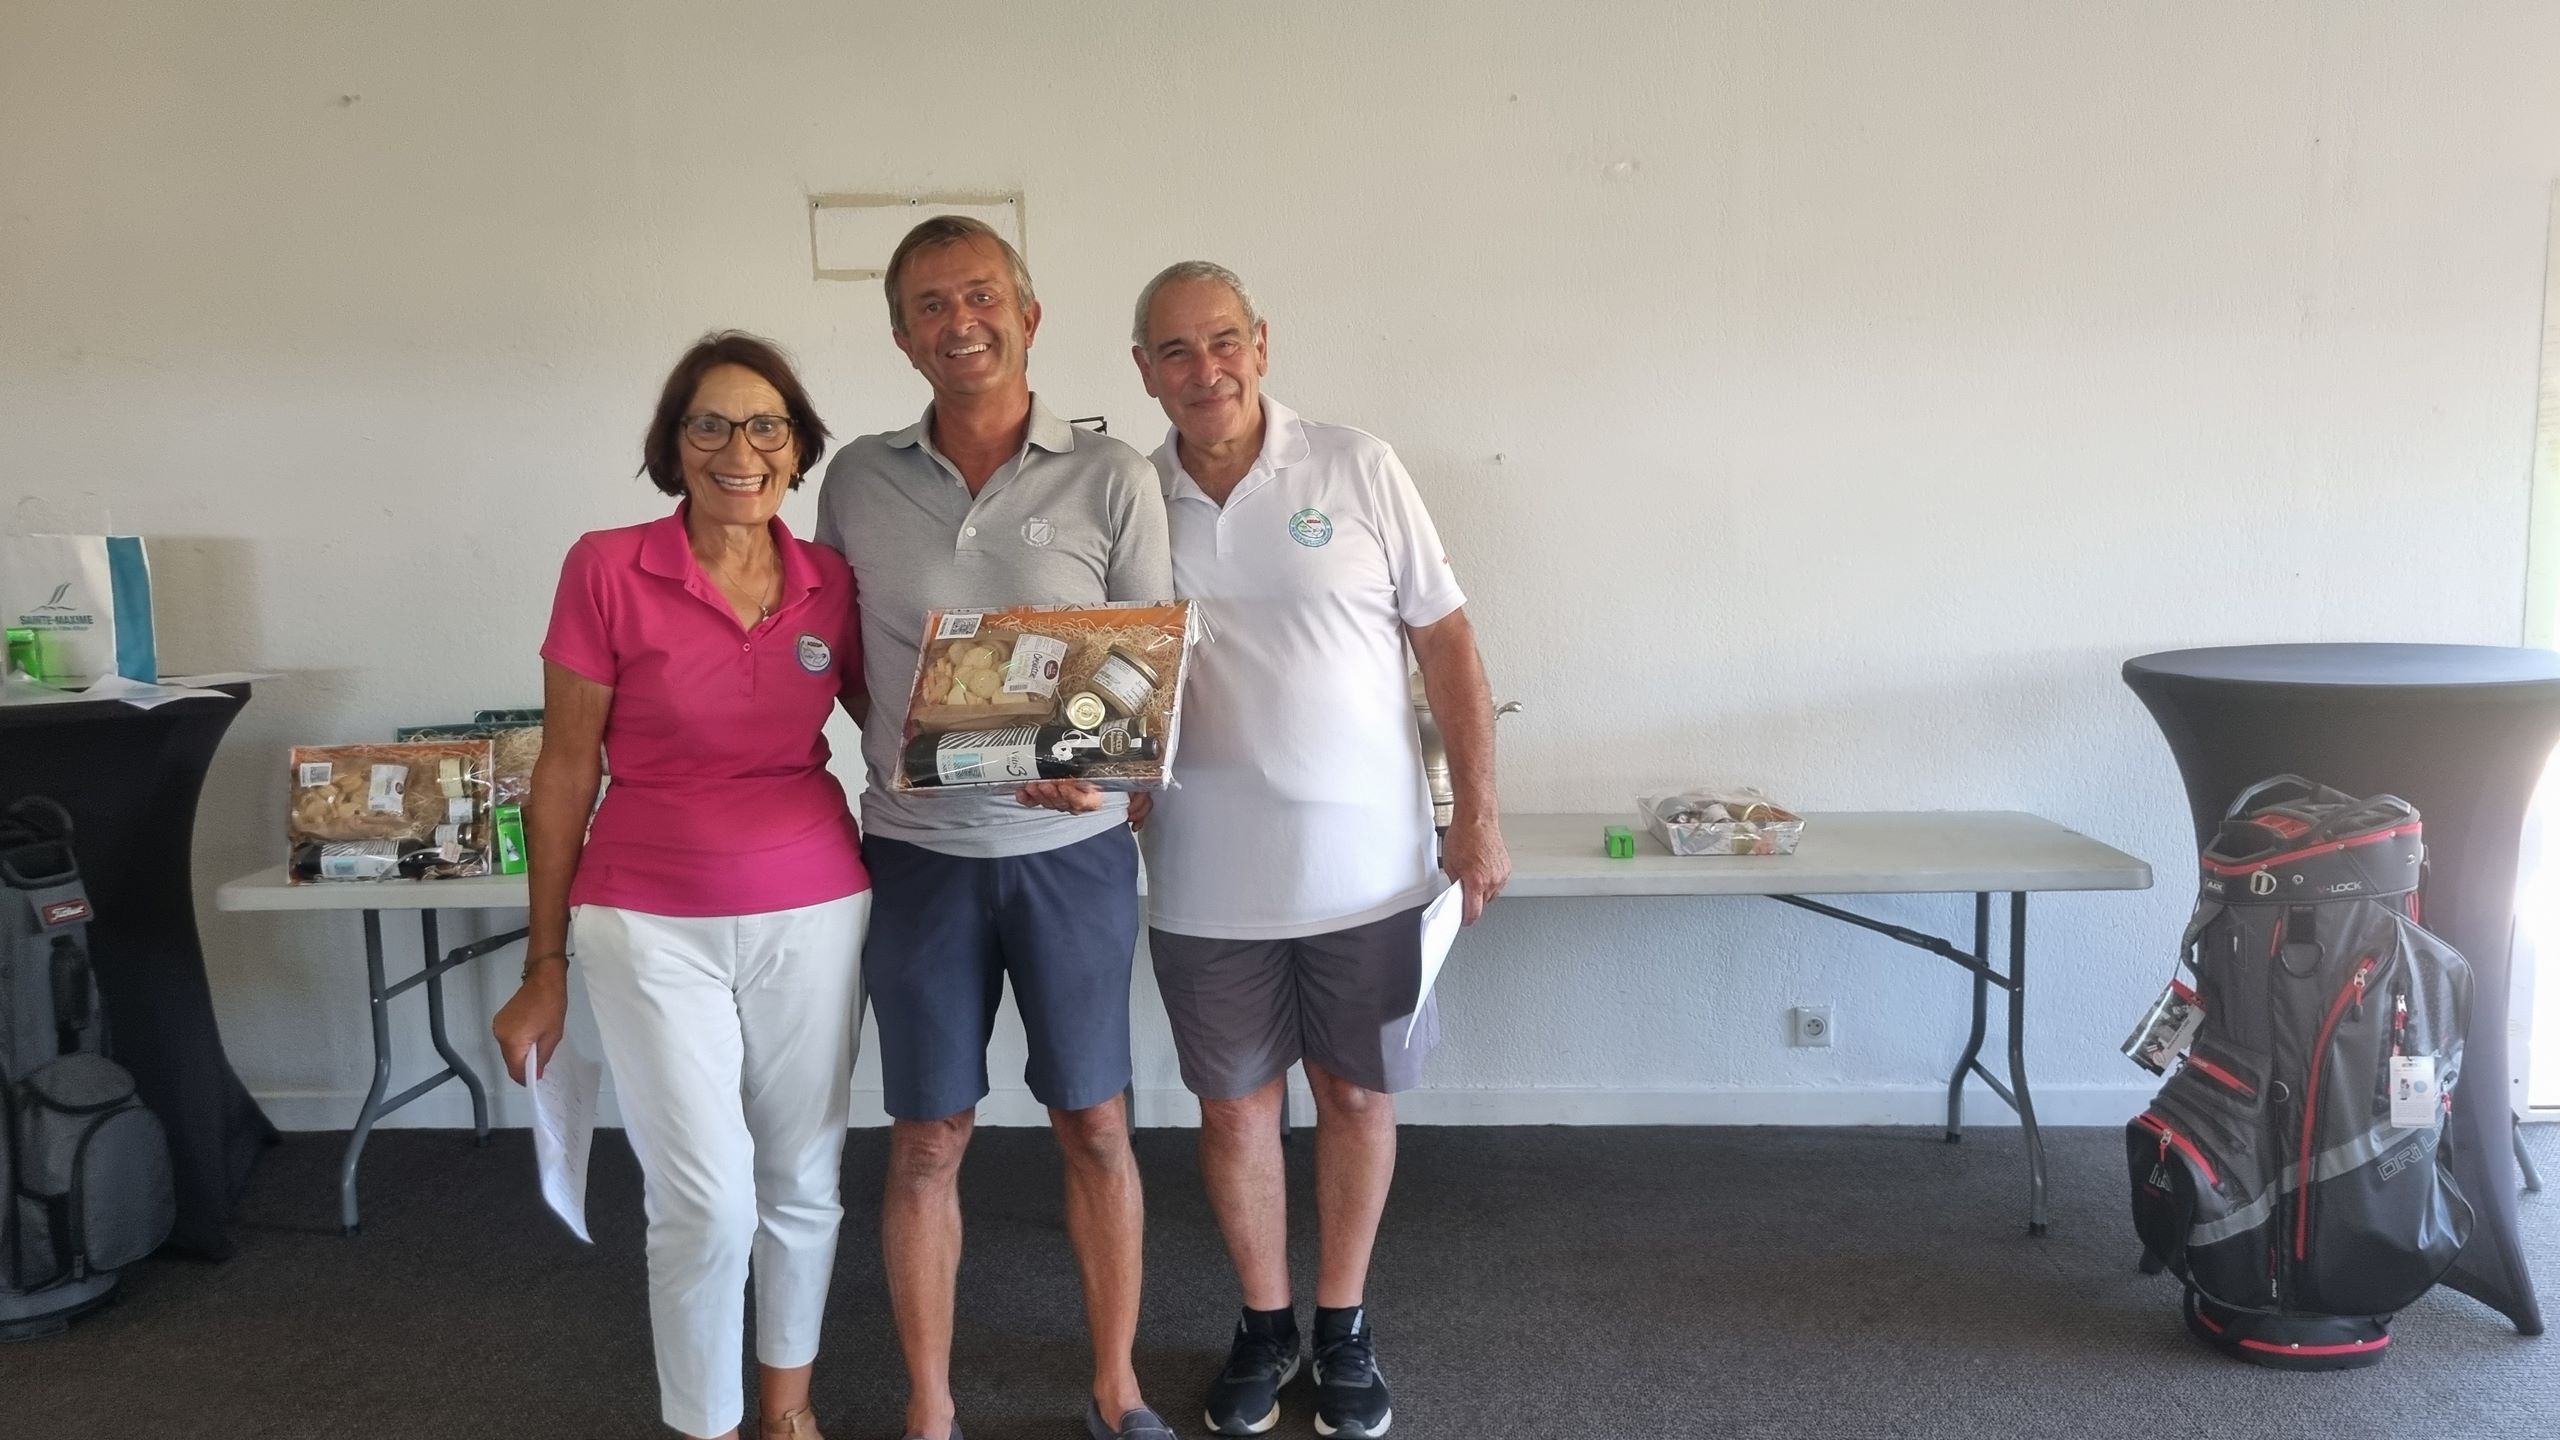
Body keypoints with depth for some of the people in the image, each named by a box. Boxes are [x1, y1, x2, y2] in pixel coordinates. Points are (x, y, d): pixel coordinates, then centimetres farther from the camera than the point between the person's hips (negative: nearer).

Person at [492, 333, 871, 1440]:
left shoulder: (832, 582, 1)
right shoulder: (608, 569, -6)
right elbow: (565, 771, -2)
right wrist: (545, 967, 0)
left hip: (813, 913, 3)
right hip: (652, 923, -2)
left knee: (802, 1181, 12)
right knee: (706, 1204, -4)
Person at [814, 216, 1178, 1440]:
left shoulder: (1110, 478, -4)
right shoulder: (858, 480, 2)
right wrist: (910, 752, -2)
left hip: (1073, 848, -1)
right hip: (920, 853, 1)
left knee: (1094, 1125, 10)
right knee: (928, 1142, 9)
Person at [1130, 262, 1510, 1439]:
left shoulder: (1357, 471, -6)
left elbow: (1446, 640, -2)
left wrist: (1478, 812, -5)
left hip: (1366, 865, -1)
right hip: (1206, 882, 1)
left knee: (1357, 1094, 12)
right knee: (1233, 1104, 13)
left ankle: (1344, 1326, 31)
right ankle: (1265, 1324, 33)